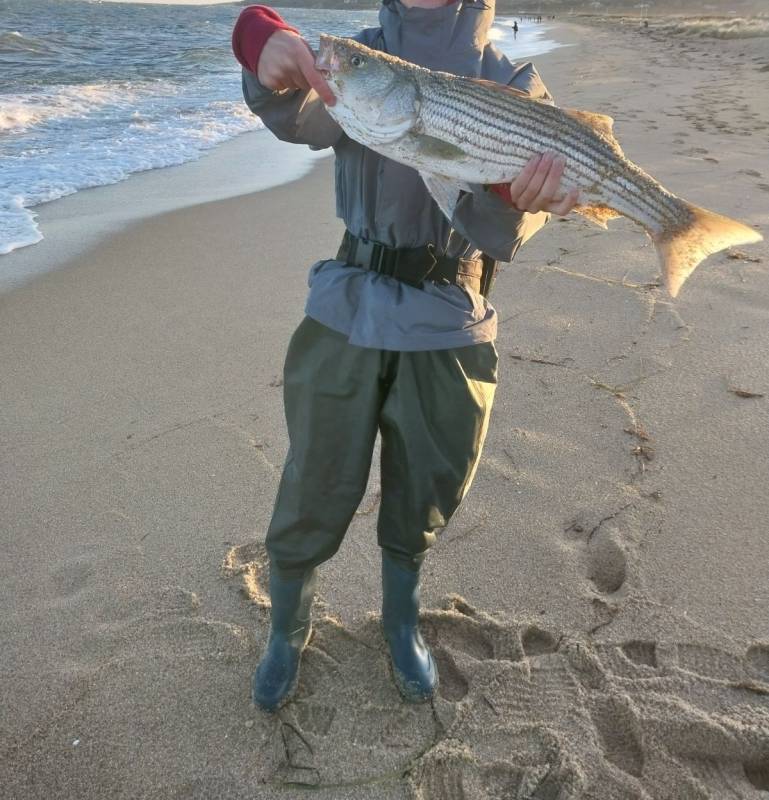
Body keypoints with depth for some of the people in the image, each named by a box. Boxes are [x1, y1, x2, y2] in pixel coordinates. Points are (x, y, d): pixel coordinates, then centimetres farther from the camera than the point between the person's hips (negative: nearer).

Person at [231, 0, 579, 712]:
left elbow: (497, 226, -17)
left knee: (427, 492, 14)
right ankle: (287, 633, 32)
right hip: (348, 314, 0)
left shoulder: (510, 86, 1)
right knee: (316, 487, 5)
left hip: (450, 325, 1)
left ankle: (402, 619, 42)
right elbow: (300, 115, -20)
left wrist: (524, 194, -41)